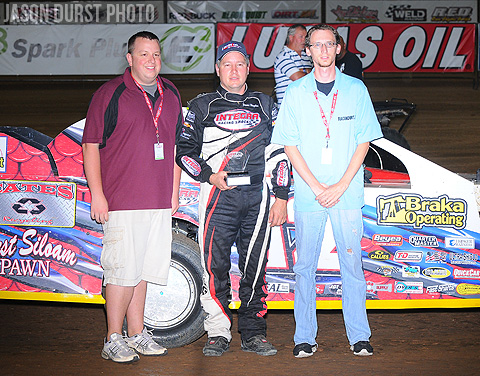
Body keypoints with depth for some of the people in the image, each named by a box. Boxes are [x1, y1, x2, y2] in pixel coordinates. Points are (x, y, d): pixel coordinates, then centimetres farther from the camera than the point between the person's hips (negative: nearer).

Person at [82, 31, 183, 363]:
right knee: (124, 269, -6)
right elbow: (90, 146, -5)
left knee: (143, 269, 12)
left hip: (160, 202, 6)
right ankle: (113, 340, 5)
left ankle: (137, 334, 21)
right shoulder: (110, 94, -3)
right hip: (121, 201, -5)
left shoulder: (171, 95, 15)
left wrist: (175, 192, 17)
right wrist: (97, 194, -11)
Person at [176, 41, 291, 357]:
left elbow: (279, 151, 13)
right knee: (215, 266, -4)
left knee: (255, 267, 2)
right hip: (218, 195, -1)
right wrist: (209, 175, -5)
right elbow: (184, 149, 11)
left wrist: (282, 197, 6)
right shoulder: (202, 106, 12)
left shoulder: (265, 105, 16)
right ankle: (218, 334, 5)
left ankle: (253, 333, 11)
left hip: (257, 196, 1)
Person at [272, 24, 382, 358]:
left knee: (352, 264, 2)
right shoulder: (296, 92, 6)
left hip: (347, 193, 0)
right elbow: (290, 145, 2)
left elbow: (363, 142, 3)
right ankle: (305, 338, 11)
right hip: (308, 193, 0)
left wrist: (341, 186, -8)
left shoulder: (356, 89, 6)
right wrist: (316, 186, -8)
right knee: (305, 266, 3)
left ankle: (359, 336, 11)